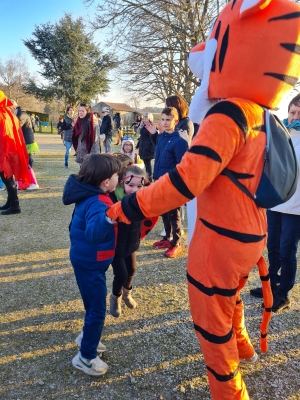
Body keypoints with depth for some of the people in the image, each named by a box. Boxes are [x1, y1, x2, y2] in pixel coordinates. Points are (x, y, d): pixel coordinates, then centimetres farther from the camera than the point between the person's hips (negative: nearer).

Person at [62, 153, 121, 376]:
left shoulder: (92, 196, 1)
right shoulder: (97, 203, -30)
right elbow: (93, 233, -47)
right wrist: (107, 218, -63)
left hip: (88, 260, 10)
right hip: (90, 263, -10)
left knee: (94, 305, 25)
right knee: (97, 309, 2)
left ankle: (87, 337, 45)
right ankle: (86, 357, 18)